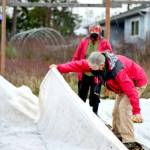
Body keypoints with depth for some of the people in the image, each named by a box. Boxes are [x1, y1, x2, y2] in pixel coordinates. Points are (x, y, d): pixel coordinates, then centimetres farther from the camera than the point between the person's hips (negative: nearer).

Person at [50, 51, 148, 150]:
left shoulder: (118, 71, -41)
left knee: (124, 108, -21)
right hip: (124, 85, 9)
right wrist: (59, 68, -7)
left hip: (137, 83, -9)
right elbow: (78, 65, -9)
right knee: (116, 110, 7)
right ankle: (117, 134, 21)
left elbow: (131, 91, -39)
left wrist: (136, 111, -37)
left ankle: (129, 141, -19)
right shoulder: (95, 63, -19)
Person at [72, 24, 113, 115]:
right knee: (81, 95, 13)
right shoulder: (84, 42, 1)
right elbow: (76, 57, 6)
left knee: (95, 96, 4)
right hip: (84, 74, 3)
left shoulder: (104, 43, -4)